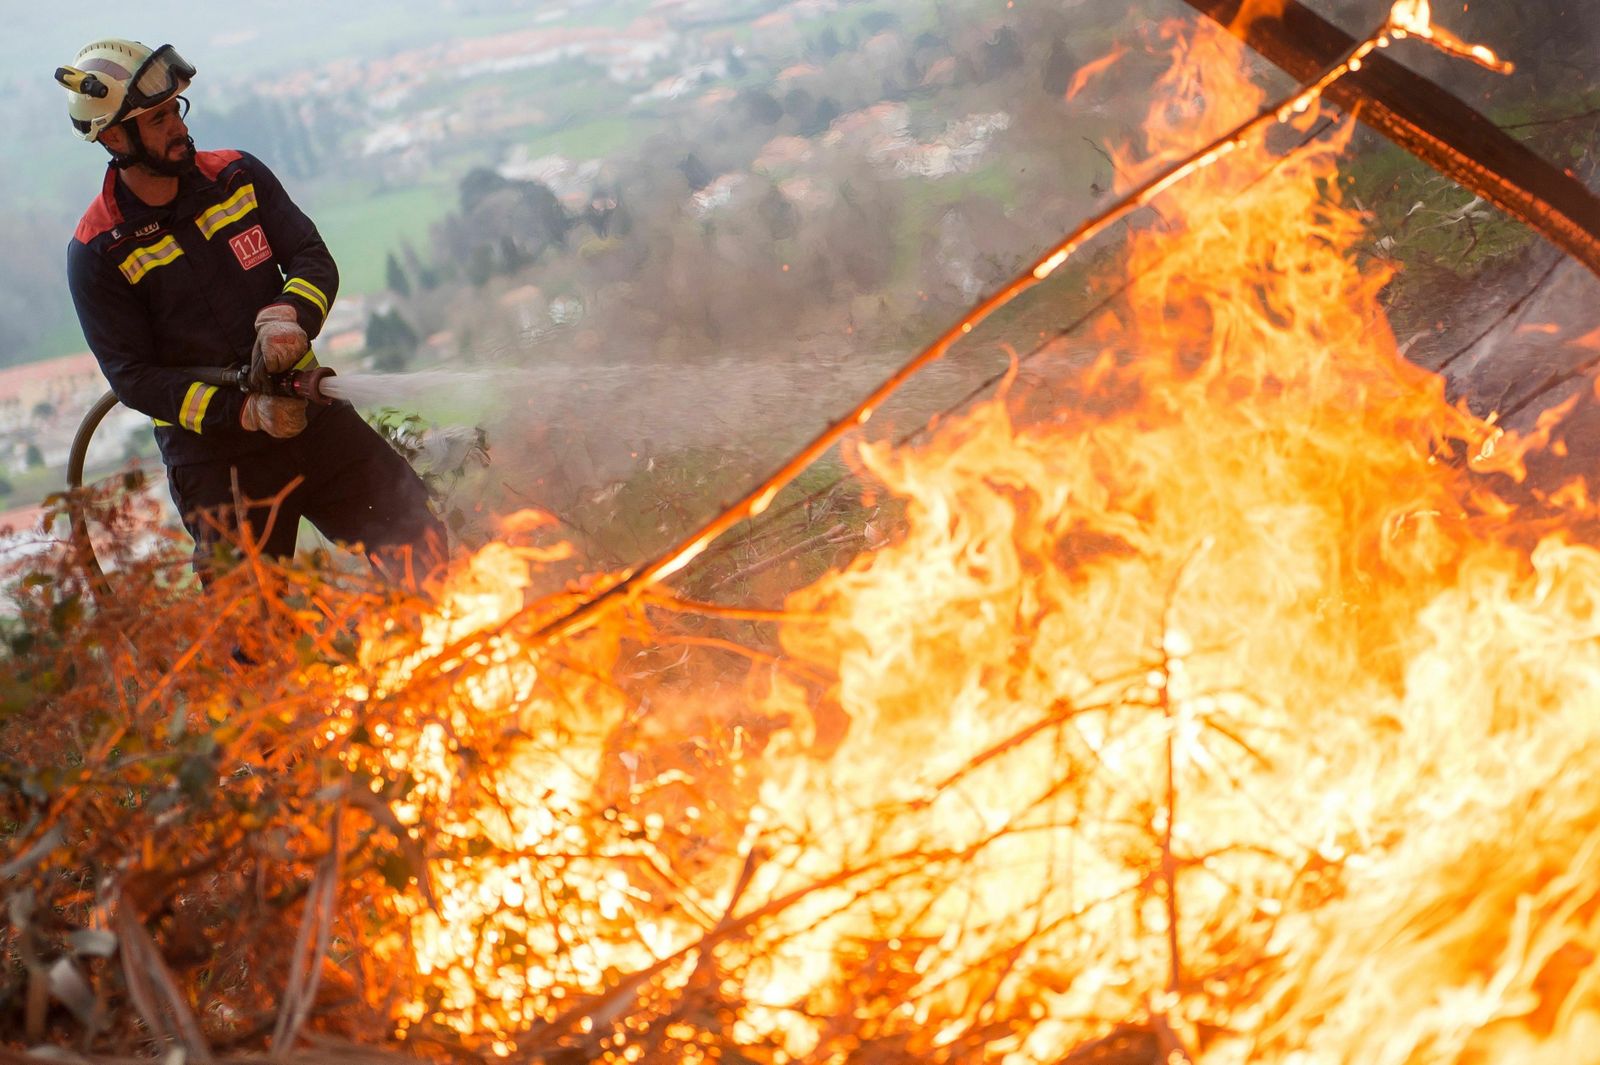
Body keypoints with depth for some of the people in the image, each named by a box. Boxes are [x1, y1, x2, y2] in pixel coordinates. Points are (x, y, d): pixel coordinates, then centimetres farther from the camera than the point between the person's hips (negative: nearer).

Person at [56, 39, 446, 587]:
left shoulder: (237, 177, 1)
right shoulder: (98, 251, -10)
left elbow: (313, 258, 0)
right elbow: (133, 377, -11)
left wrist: (288, 315, -24)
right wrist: (247, 412, -22)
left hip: (310, 414, 3)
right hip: (213, 455, -3)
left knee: (418, 542, -1)